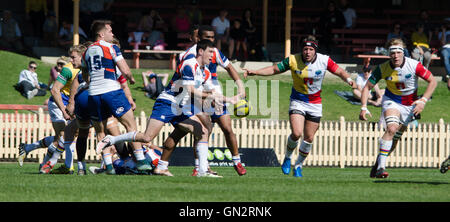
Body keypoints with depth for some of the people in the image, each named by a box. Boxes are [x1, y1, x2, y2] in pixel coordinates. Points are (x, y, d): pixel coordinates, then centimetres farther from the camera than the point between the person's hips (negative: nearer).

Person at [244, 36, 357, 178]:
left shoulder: (324, 61, -12)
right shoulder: (293, 60, -13)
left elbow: (340, 72, 0)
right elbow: (274, 69, -3)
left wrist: (349, 80, -21)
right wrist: (254, 72, -11)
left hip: (315, 104, 2)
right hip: (298, 101, -2)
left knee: (309, 138, 3)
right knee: (296, 133, -19)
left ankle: (298, 166, 24)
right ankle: (288, 158, 10)